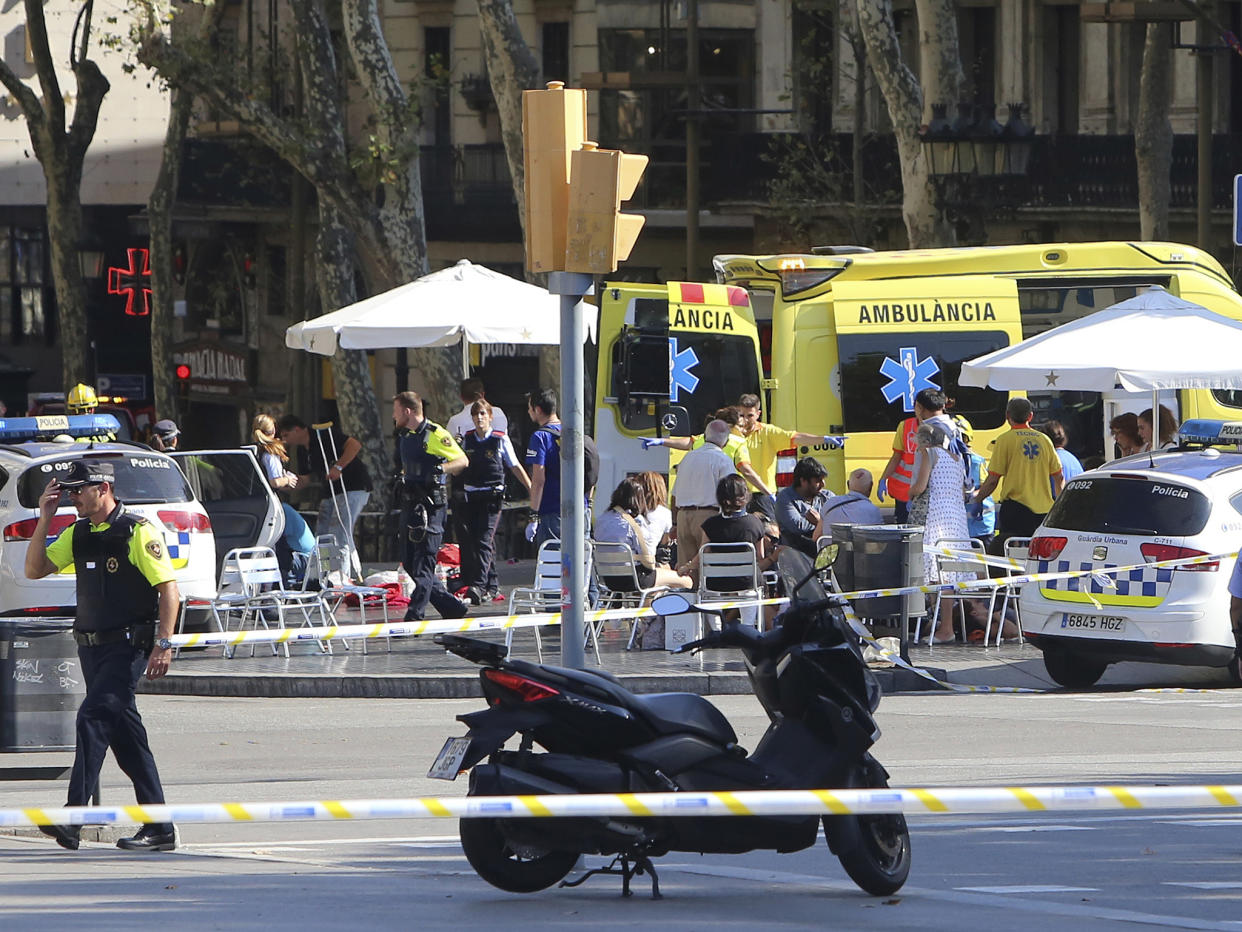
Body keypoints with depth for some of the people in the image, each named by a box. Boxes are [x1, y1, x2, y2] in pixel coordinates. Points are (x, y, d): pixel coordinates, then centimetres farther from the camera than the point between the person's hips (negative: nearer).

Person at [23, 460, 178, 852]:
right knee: (125, 735, 8)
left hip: (128, 646, -8)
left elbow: (169, 588, -11)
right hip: (91, 644, 8)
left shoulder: (138, 531, -9)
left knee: (93, 717, -20)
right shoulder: (77, 535, 12)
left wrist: (163, 644, -19)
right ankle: (159, 829, 12)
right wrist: (44, 520, 0)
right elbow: (35, 569, 11)